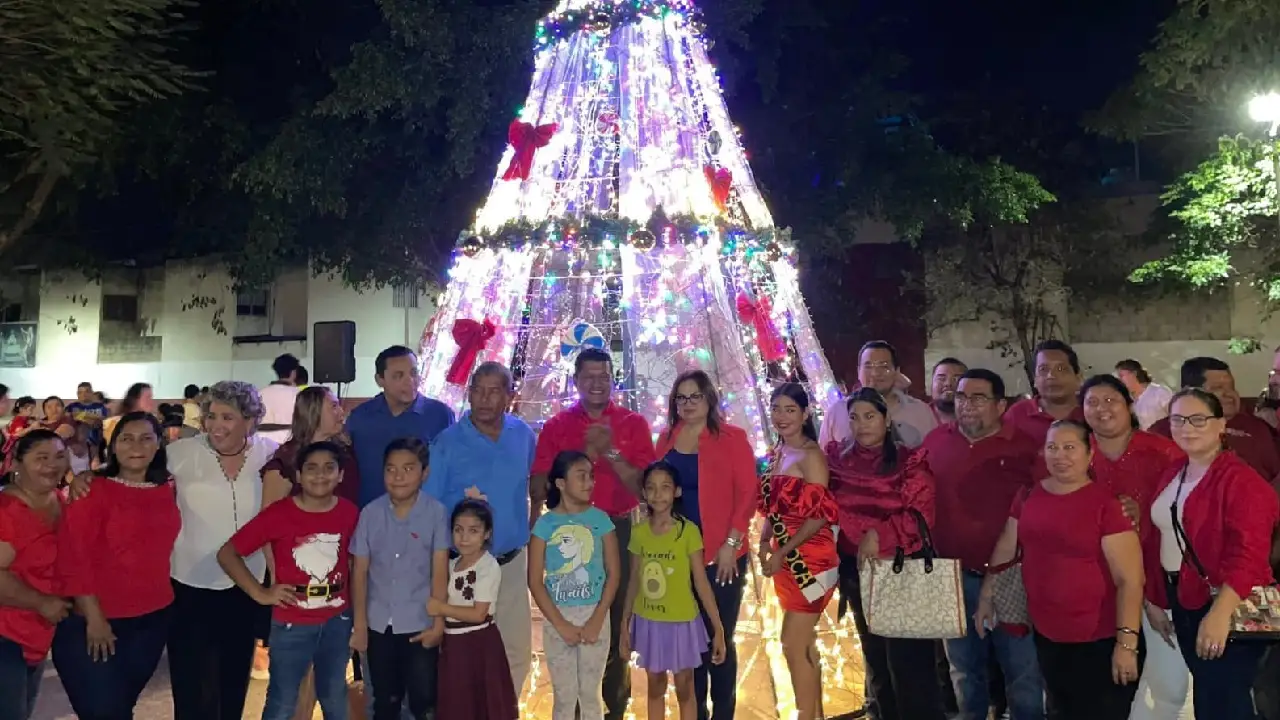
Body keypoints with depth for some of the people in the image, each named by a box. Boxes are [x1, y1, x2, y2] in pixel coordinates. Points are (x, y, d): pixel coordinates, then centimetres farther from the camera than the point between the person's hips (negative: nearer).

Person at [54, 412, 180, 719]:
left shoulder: (166, 491, 3)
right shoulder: (93, 490, -12)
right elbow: (72, 557, -15)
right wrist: (94, 617, -16)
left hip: (153, 620, 5)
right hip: (94, 621, -5)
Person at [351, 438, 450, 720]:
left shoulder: (436, 513, -9)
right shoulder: (370, 513, -4)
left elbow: (440, 572, -7)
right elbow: (359, 572, 1)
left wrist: (439, 623, -8)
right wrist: (359, 624, 1)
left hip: (420, 624, -2)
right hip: (379, 623, 2)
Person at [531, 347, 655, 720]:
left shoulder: (633, 423, -1)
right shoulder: (556, 426, 1)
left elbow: (644, 484, -10)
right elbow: (539, 487, -4)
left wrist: (610, 451, -21)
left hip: (619, 531, 0)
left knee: (617, 617, 8)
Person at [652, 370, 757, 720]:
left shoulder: (732, 437, -4)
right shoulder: (667, 439, 8)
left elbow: (748, 493, -8)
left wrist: (731, 543, -14)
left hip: (721, 555, -4)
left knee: (719, 637, 5)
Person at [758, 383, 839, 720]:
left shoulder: (811, 455, -13)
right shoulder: (777, 453, 10)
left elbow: (820, 516, -18)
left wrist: (782, 554, -16)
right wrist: (764, 543, 1)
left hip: (809, 560, -8)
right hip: (786, 561, 8)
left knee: (793, 645, -5)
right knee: (804, 645, 15)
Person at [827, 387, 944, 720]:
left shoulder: (909, 461, -7)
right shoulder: (838, 459, 4)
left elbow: (920, 514, -14)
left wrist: (878, 535, -20)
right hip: (857, 569, 4)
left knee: (907, 657, -3)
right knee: (874, 654, 16)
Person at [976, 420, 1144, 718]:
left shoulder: (1107, 503, -14)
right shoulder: (1029, 496, 2)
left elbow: (1130, 579, -16)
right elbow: (1005, 550, 12)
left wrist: (1127, 641, -20)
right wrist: (986, 596, 16)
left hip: (1100, 642, -5)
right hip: (1046, 636, 5)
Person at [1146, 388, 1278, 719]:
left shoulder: (1240, 479, -15)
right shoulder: (1172, 475, 9)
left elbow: (1248, 554, -24)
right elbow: (1157, 541, 12)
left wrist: (1220, 613, -31)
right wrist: (1152, 599, 10)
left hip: (1227, 607, -7)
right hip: (1184, 603, 8)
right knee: (1204, 693, 20)